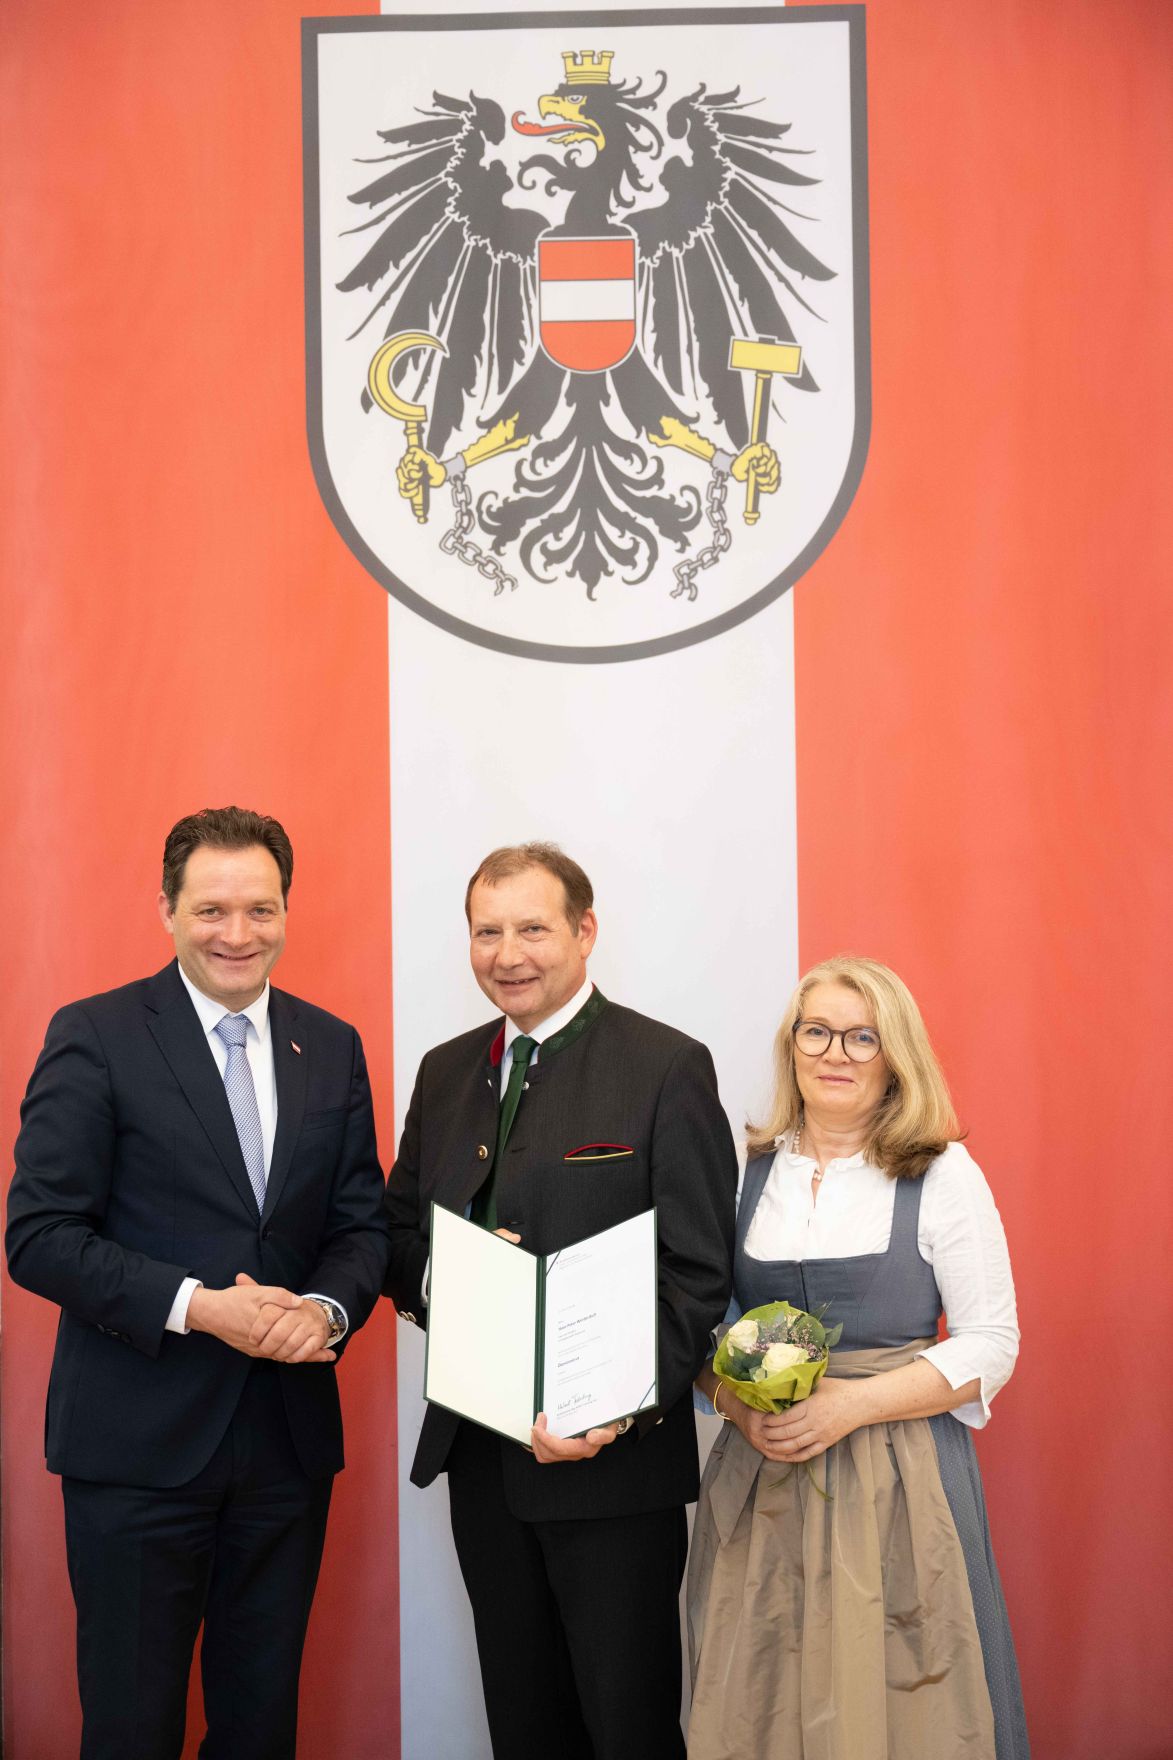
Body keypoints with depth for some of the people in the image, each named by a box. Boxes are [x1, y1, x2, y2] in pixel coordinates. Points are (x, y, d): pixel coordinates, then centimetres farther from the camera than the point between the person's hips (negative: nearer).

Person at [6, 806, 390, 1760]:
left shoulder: (333, 1047, 8)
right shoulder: (95, 1036, -7)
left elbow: (362, 1222, 9)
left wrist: (327, 1308, -13)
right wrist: (198, 1307, -21)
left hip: (290, 1432, 4)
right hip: (139, 1440, -4)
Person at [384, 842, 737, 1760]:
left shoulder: (668, 1067, -8)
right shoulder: (447, 1071, 11)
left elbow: (698, 1272, -11)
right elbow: (398, 1233, 14)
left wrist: (620, 1412, -22)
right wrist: (443, 1279, -10)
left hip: (614, 1462, -5)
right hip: (479, 1455, 5)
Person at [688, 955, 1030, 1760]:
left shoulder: (944, 1175, -3)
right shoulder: (748, 1172, 7)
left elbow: (991, 1347, -6)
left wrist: (850, 1404, -16)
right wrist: (735, 1401, -9)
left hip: (898, 1475, -3)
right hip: (762, 1472, 3)